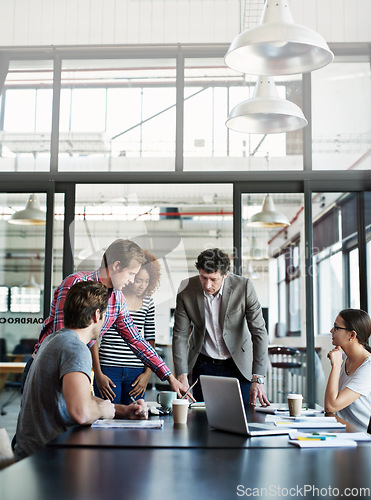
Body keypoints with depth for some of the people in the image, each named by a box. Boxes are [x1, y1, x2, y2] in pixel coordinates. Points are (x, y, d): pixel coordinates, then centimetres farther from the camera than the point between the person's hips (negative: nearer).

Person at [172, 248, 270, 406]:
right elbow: (180, 335, -9)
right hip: (203, 367, 1)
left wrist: (258, 380, -24)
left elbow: (259, 332, -17)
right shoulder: (186, 290, -14)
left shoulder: (244, 287, -19)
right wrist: (182, 378, -17)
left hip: (239, 365, -1)